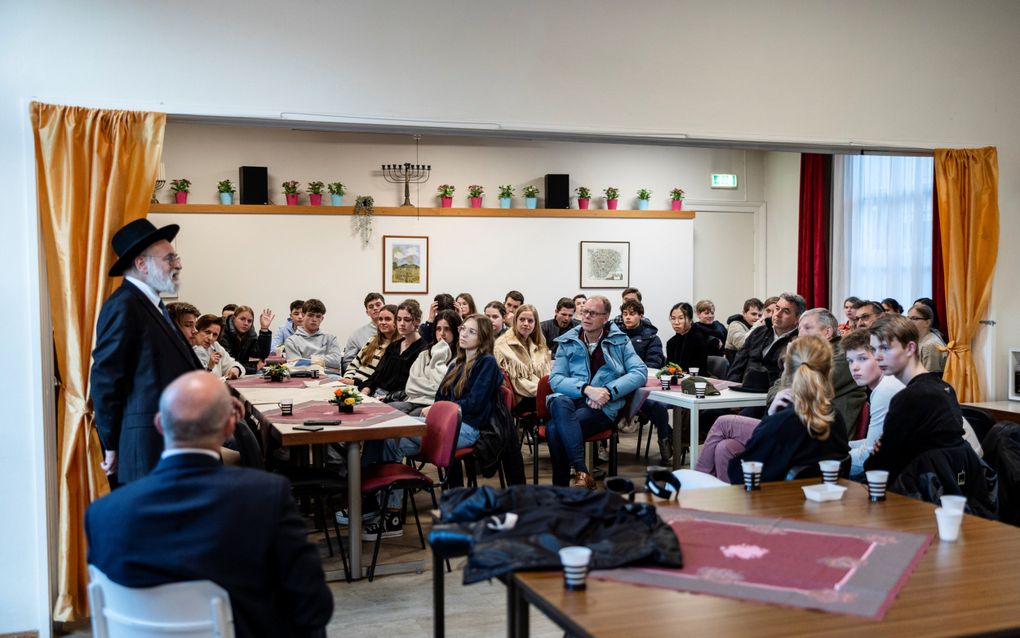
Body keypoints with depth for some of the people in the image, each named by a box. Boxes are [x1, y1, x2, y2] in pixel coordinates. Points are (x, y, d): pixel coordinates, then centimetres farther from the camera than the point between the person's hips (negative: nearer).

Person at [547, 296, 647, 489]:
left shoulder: (620, 341, 12)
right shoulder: (567, 342, 14)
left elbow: (640, 372, -1)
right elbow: (555, 379, 2)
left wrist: (608, 391, -15)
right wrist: (587, 389, -17)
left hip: (602, 408, -2)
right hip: (569, 399, 2)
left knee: (555, 429, -32)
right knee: (559, 404, -38)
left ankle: (560, 486, -22)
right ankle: (582, 471, -43)